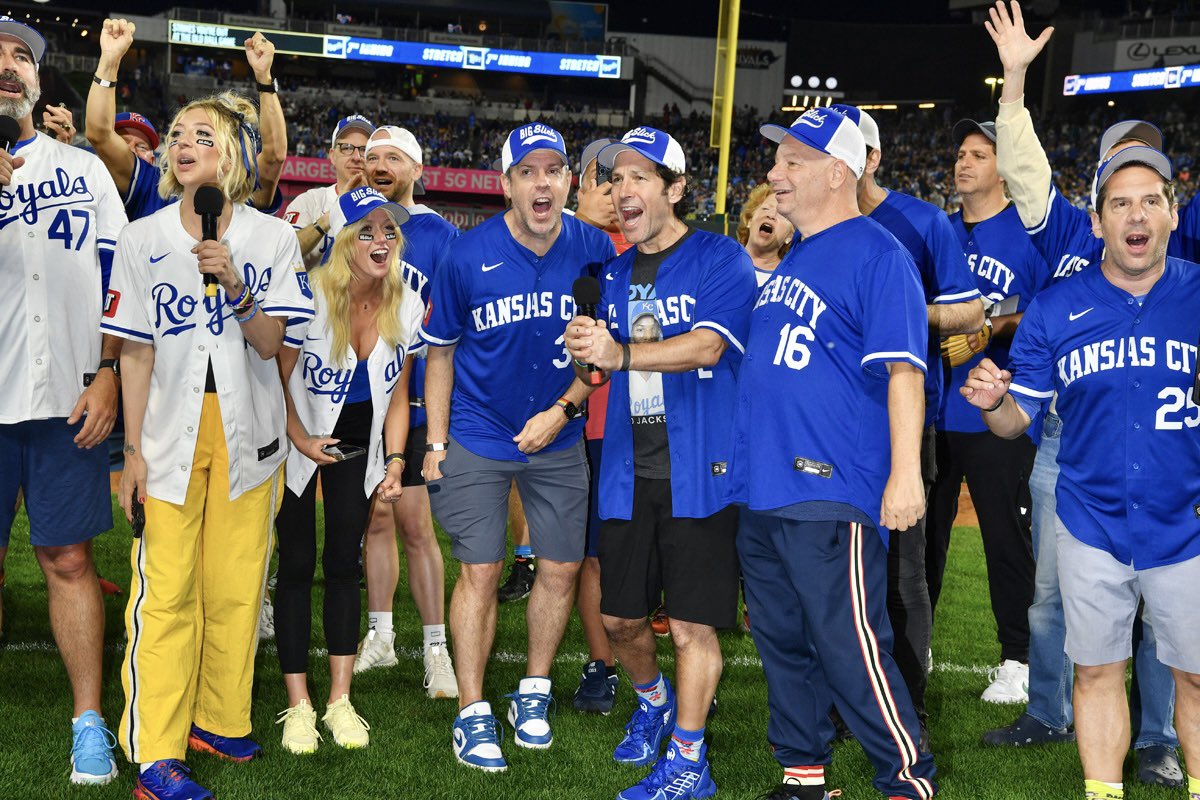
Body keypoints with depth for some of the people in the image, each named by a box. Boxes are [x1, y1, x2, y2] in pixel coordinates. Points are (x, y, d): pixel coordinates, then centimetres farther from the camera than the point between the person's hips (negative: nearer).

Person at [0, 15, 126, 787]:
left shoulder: (85, 168, 12)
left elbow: (116, 279, 9)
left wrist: (107, 374, -2)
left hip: (68, 399, 1)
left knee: (69, 558, 3)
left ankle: (89, 722, 9)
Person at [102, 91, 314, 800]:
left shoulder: (273, 237, 2)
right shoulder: (143, 239, 1)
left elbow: (268, 342, -4)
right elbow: (137, 352, 1)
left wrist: (234, 283, -21)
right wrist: (134, 448, -3)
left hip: (246, 432, 1)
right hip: (171, 433, -1)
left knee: (236, 588, 6)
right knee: (166, 594, -4)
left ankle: (219, 720, 21)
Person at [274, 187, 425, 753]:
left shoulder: (406, 307, -9)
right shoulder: (309, 298, -23)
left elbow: (397, 395, 0)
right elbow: (278, 378, -15)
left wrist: (395, 462, -5)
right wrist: (303, 441, -18)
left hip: (359, 444, 4)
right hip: (300, 441, -3)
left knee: (344, 564, 7)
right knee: (297, 566, -1)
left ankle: (340, 701, 13)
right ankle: (298, 706, 6)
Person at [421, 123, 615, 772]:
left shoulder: (594, 250, -9)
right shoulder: (466, 256, -13)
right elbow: (440, 351, -2)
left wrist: (562, 410, -10)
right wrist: (435, 443, -3)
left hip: (558, 437, 3)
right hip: (478, 438, -2)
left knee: (561, 568, 7)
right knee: (480, 571, -2)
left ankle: (533, 694, 27)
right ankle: (472, 713, 10)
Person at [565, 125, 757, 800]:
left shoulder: (721, 260, -5)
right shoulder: (615, 273, 14)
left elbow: (707, 345, -20)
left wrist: (620, 353, -30)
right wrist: (584, 356, -6)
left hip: (700, 470, -6)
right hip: (628, 471, 6)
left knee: (692, 625, -3)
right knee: (620, 616, 13)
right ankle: (653, 701, 41)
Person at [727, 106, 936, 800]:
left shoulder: (877, 255, -9)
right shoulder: (792, 260, 19)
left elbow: (903, 370, -15)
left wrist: (905, 474, -21)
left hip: (831, 496, -9)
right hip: (762, 493, 9)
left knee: (850, 649, -8)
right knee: (783, 645, 14)